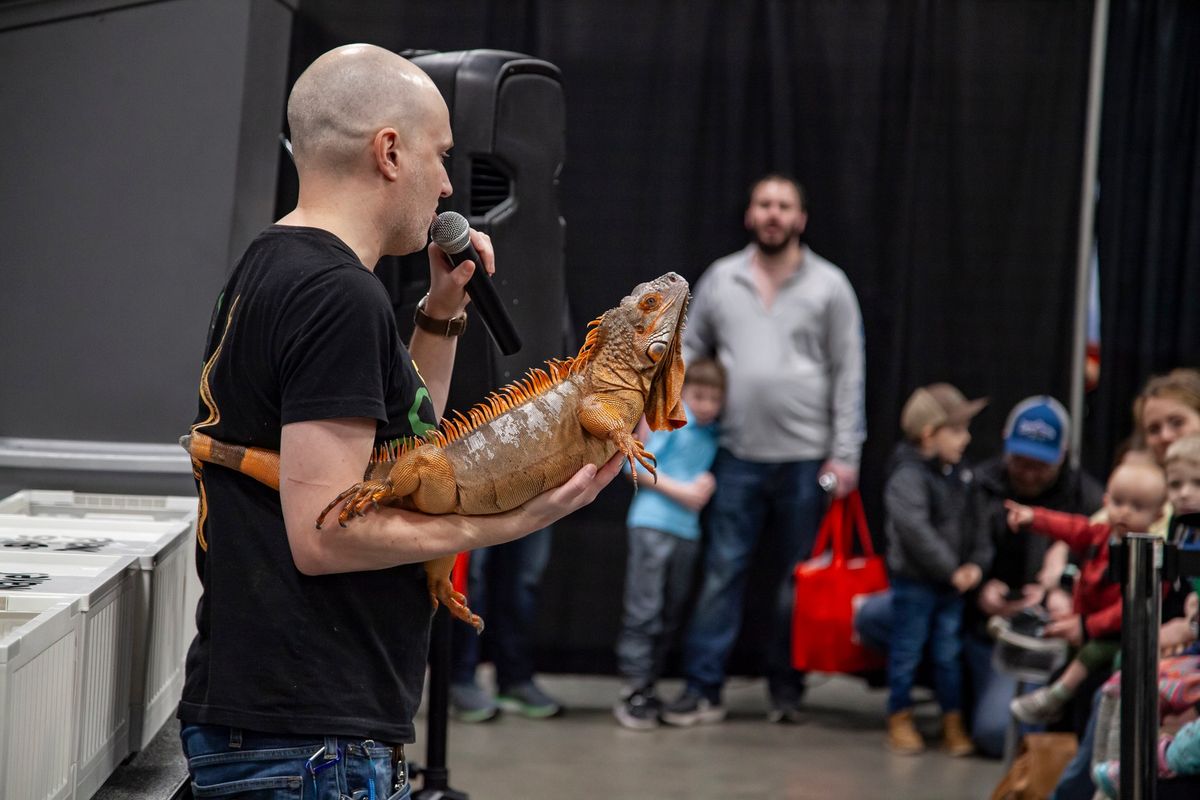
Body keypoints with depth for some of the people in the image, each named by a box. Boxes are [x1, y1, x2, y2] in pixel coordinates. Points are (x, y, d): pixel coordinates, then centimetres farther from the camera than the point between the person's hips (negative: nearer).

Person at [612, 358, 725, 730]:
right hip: (652, 522, -6)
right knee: (643, 609, -8)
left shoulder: (713, 435, 12)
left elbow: (705, 478, 14)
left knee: (671, 613, 9)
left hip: (687, 529, 6)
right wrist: (681, 490, -11)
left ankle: (647, 688, 16)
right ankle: (632, 690, -6)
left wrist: (707, 484, -9)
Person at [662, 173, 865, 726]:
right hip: (738, 455, 1)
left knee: (796, 578, 6)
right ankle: (703, 689, 1)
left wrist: (845, 454, -5)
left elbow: (848, 374, 0)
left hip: (806, 458, -1)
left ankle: (786, 688, 16)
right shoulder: (720, 280, 6)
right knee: (721, 572, -1)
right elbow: (688, 349, 13)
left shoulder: (829, 286, 1)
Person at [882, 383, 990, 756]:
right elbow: (914, 528, -28)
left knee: (949, 652, 12)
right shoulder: (908, 476, -18)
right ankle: (900, 719, 18)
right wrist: (950, 569, -24)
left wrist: (976, 562, -7)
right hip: (914, 581, -6)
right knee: (907, 651, 5)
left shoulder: (960, 474, 7)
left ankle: (953, 722, 20)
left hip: (952, 583, 6)